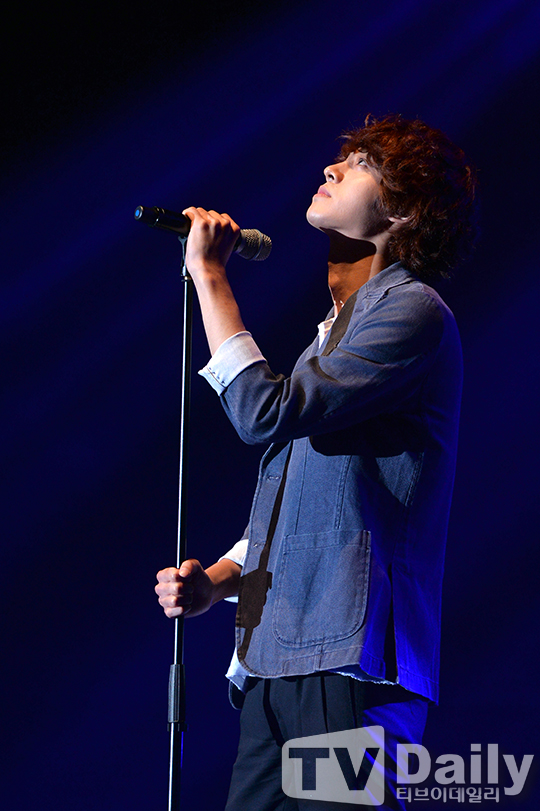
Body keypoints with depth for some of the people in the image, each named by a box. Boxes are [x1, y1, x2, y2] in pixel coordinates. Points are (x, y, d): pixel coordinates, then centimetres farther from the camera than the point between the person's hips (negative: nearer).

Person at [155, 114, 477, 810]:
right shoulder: (335, 332, 26)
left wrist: (209, 275, -6)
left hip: (347, 658, -9)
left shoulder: (411, 310, -4)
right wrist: (216, 579, 9)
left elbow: (266, 412, -16)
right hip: (276, 662, 9)